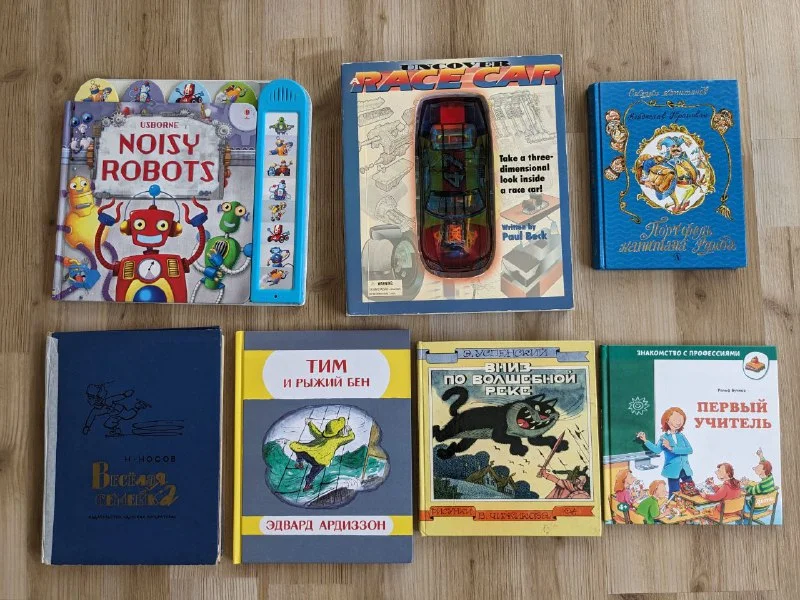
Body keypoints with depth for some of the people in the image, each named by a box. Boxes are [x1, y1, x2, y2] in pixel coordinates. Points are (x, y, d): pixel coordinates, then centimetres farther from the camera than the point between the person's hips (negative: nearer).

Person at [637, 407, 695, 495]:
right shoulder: (664, 437, -1)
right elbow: (657, 450, -12)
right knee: (674, 493, -1)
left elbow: (690, 450, -13)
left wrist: (672, 448, -23)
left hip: (685, 469, 3)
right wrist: (645, 440, -18)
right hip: (673, 470, -3)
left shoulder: (681, 436, 3)